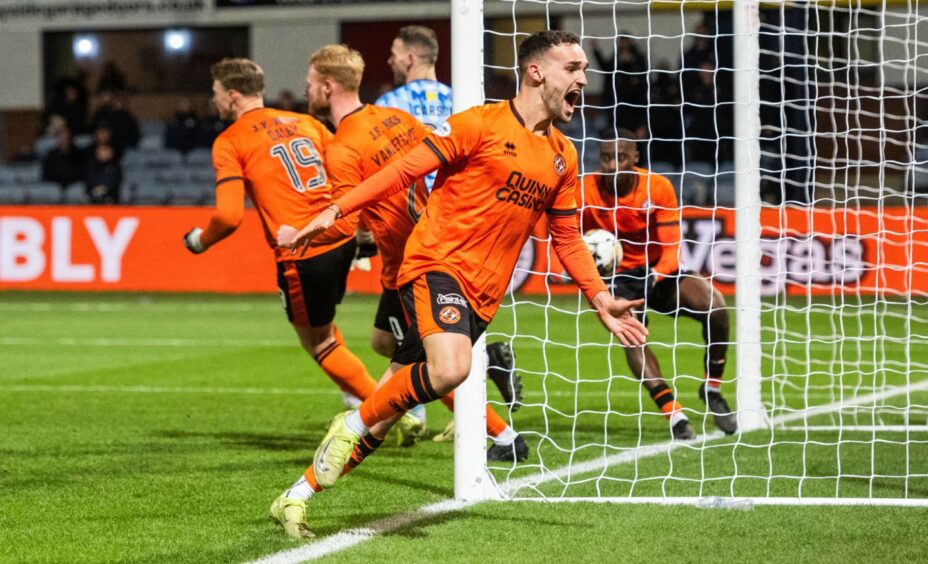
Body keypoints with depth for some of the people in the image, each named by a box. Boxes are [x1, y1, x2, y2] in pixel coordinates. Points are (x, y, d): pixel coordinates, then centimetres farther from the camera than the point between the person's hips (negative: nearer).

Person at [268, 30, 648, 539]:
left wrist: (601, 300, 10)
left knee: (389, 410, 3)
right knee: (451, 367, -34)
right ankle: (353, 424, -10)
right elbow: (406, 169, -6)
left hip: (482, 297, 6)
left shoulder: (563, 158, 14)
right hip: (437, 263, -6)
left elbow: (567, 239, 21)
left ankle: (297, 496, 12)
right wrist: (335, 211, -13)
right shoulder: (481, 124, -6)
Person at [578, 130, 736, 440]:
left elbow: (671, 247, -15)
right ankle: (674, 415, -29)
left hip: (657, 271, 1)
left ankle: (712, 389, -2)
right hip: (615, 276, -1)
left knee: (715, 305, -23)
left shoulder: (658, 187, -12)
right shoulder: (585, 191, -14)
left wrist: (656, 274, -36)